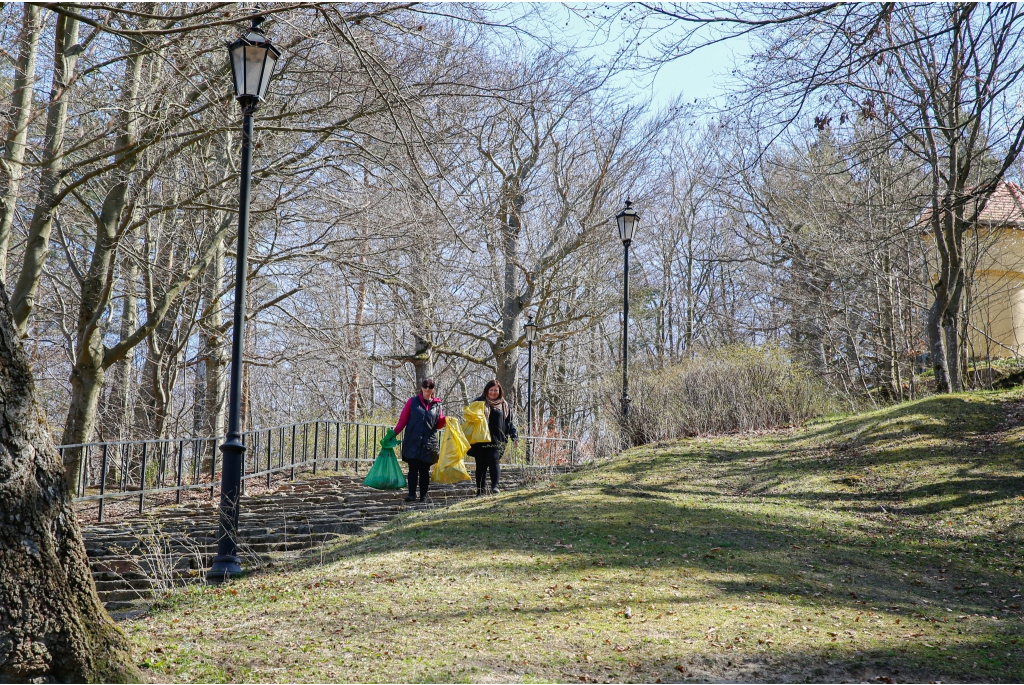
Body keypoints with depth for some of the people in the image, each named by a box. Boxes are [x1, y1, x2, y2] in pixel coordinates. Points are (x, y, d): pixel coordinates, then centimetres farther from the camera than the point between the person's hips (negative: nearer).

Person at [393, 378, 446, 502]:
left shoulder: (437, 405, 12)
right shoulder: (413, 401, 6)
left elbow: (438, 425, 16)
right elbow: (403, 420, 5)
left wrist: (445, 419, -4)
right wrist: (394, 433, -5)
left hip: (429, 443, 2)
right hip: (413, 442, -2)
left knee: (425, 470, 4)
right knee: (413, 468, -10)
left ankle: (423, 496, 7)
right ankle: (412, 494, -12)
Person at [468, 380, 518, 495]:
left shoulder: (504, 405, 14)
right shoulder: (479, 402, 9)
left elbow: (510, 422, 14)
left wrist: (514, 435, 2)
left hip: (496, 440, 0)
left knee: (494, 461, -15)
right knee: (481, 465, 2)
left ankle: (495, 486, -18)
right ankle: (480, 489, 9)